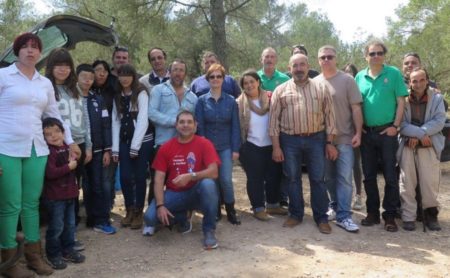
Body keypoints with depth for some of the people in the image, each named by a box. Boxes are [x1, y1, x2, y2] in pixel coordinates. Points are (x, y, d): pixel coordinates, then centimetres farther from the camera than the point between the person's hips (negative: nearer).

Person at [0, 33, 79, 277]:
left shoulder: (45, 83, 14)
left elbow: (54, 114, 22)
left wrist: (70, 141, 22)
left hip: (37, 149, 4)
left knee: (32, 203, 9)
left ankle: (33, 254, 20)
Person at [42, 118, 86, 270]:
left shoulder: (67, 148, 10)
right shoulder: (48, 152, -17)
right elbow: (50, 173, -28)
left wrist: (73, 161, 6)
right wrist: (69, 167, -20)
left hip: (70, 192, 8)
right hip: (54, 196, -8)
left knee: (70, 224, 16)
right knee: (56, 227, 0)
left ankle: (68, 250, 29)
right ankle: (53, 254, 14)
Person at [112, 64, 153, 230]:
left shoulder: (141, 94, -4)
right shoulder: (117, 97, 11)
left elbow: (143, 120, -10)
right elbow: (115, 122, 8)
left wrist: (135, 146, -13)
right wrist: (115, 148, 2)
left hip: (142, 141, -4)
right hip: (124, 142, 4)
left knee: (139, 177, 0)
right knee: (125, 177, 0)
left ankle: (139, 212, 13)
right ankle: (129, 210, 17)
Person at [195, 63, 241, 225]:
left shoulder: (231, 101, 2)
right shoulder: (202, 101, 0)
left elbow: (235, 126, 1)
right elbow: (199, 126, -1)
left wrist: (236, 149, -5)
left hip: (226, 147, 0)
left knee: (226, 180, -9)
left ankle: (230, 211, 8)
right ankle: (215, 210, 22)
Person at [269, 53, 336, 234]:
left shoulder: (320, 88, 6)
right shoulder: (281, 90, 4)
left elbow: (329, 116, 5)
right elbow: (274, 119, 1)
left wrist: (330, 143, -1)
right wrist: (276, 146, -4)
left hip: (316, 139, 0)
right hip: (289, 140, 0)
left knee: (318, 179, 4)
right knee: (292, 179, 9)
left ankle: (321, 217, 15)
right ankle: (295, 214, 23)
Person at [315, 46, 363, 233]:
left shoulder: (347, 80, -3)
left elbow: (356, 108, -4)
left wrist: (358, 132, -10)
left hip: (344, 138, -3)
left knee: (344, 178, -5)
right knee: (329, 177, 12)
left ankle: (343, 216, -1)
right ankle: (335, 205, 30)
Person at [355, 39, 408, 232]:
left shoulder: (394, 73, -1)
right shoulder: (359, 77, 7)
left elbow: (400, 101, -3)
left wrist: (395, 126, -11)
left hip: (387, 132, -3)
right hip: (366, 133, 3)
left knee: (390, 176, 1)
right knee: (369, 176, 9)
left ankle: (390, 215, 10)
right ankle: (372, 212, 20)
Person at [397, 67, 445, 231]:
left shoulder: (437, 98, 6)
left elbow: (439, 122, -6)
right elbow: (401, 124, -6)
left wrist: (416, 134, -14)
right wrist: (421, 133, -17)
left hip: (429, 147, 0)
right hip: (407, 147, 0)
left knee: (430, 183, 0)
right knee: (407, 183, 2)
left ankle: (431, 215, 15)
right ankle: (408, 217, 8)